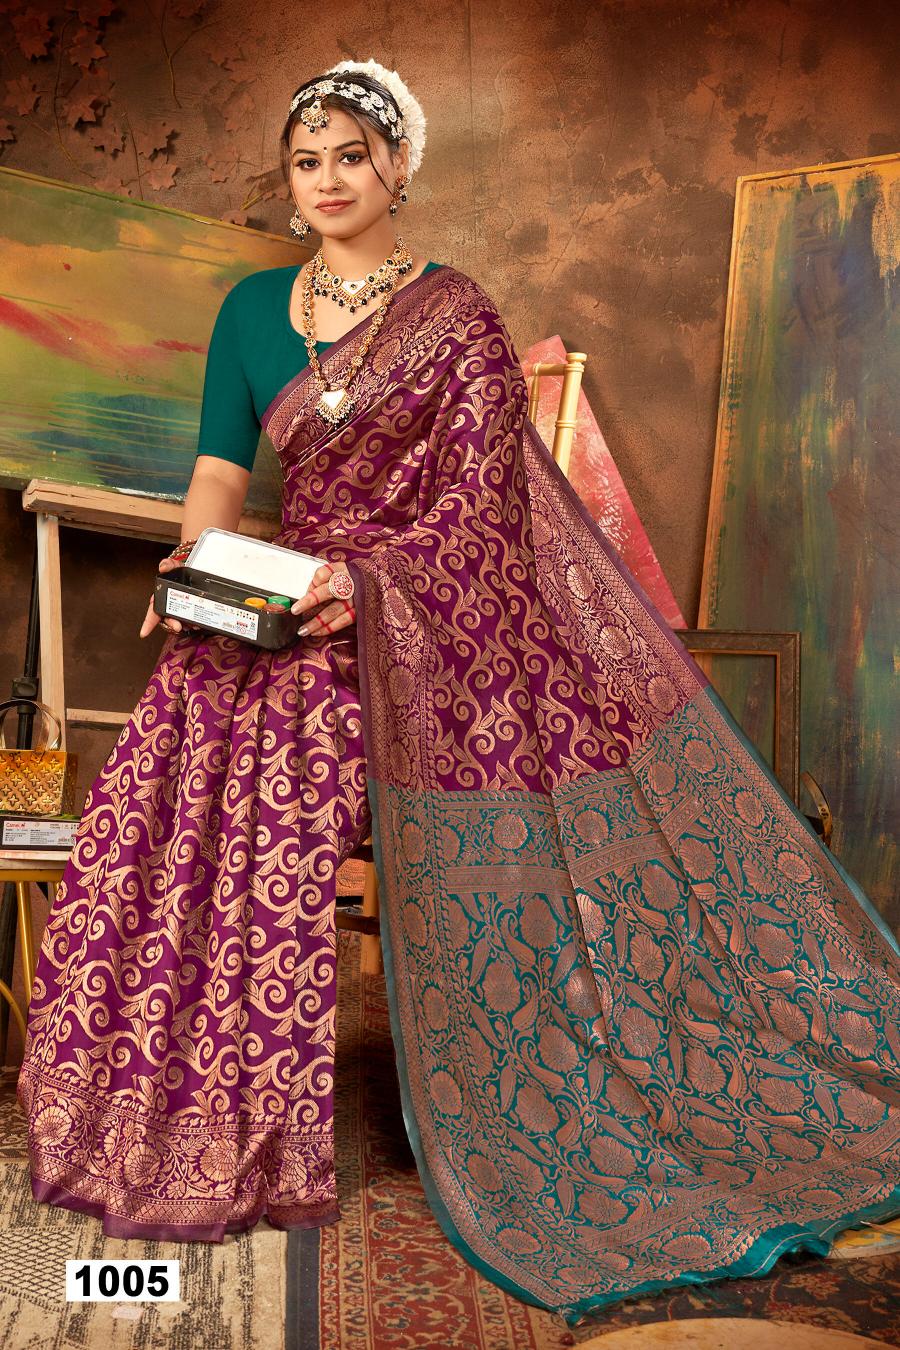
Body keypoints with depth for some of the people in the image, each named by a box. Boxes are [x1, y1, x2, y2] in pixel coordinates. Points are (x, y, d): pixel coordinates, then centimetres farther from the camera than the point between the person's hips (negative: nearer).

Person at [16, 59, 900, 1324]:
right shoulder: (252, 307, 13)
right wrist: (197, 570, -13)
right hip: (291, 608, 4)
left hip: (438, 616, -4)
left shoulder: (454, 312, -1)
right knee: (175, 787, -13)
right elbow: (221, 467, 7)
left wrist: (371, 578, -22)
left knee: (505, 866, -13)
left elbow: (483, 497, -8)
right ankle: (213, 1127, 3)